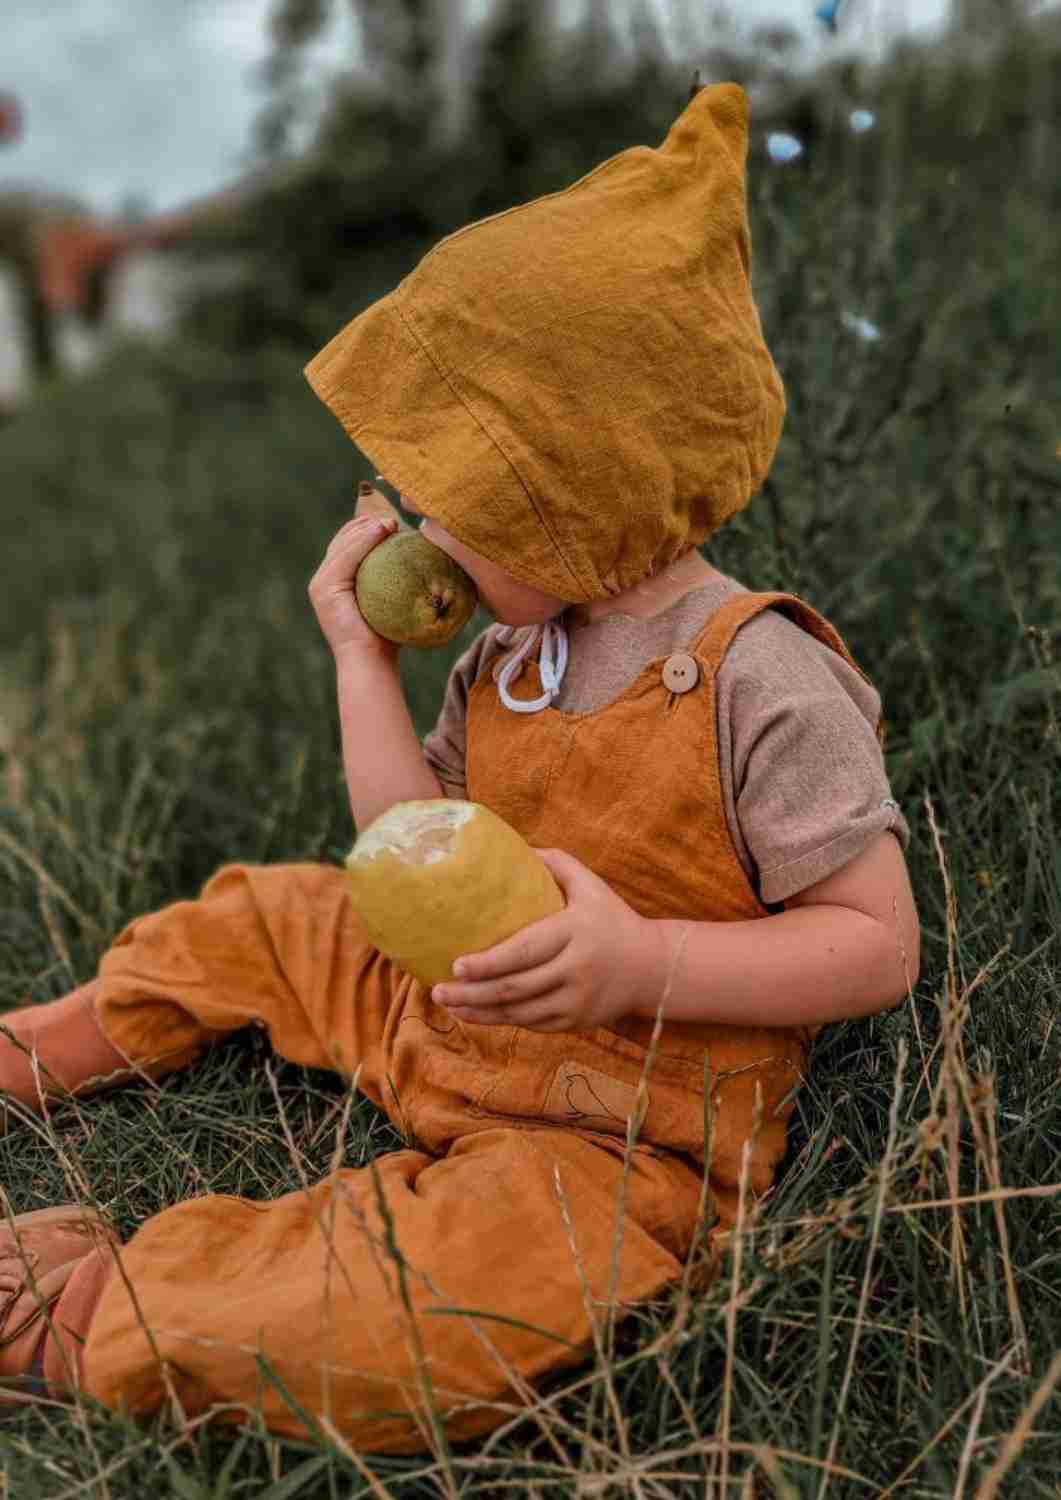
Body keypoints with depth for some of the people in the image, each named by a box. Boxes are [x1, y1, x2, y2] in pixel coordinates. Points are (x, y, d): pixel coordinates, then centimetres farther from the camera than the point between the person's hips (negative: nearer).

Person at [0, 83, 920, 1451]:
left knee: (414, 1337, -33)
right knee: (260, 915, 19)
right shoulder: (509, 651, 2)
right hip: (441, 1029, 8)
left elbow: (879, 944, -19)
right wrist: (360, 653, -2)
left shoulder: (760, 679, -22)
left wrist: (643, 964, -33)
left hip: (615, 1139, -7)